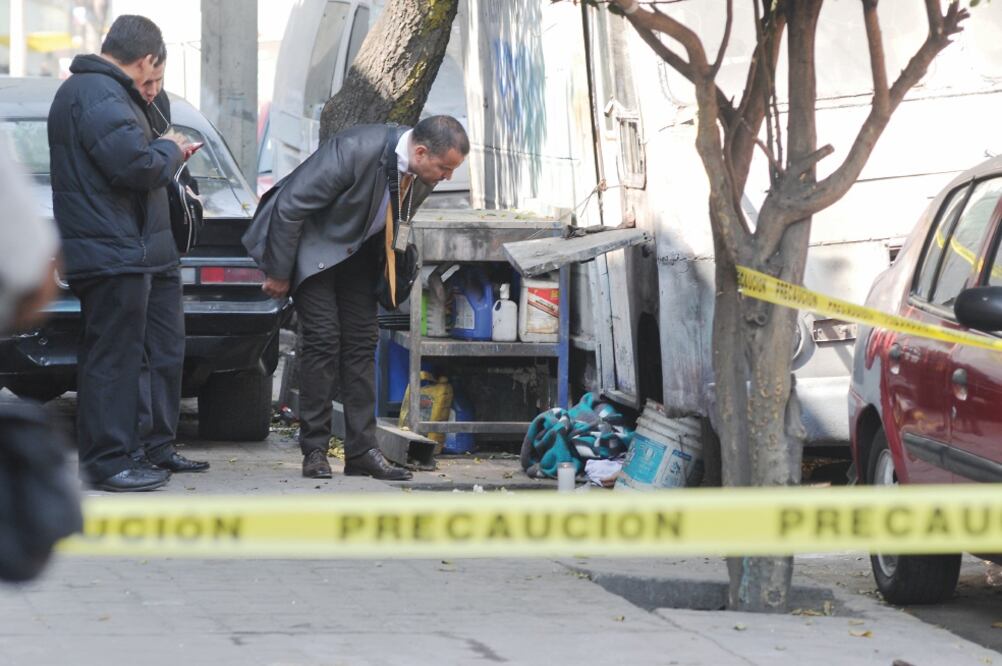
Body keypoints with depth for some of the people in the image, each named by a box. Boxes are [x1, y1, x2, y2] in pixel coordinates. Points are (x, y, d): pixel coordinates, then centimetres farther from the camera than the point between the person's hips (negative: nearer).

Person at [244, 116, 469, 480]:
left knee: (362, 341, 1)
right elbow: (290, 207, -25)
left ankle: (362, 450, 3)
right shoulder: (356, 151, -34)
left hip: (358, 250, 6)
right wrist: (279, 275, -18)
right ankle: (314, 451, -5)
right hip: (313, 242, -6)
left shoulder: (424, 173, -13)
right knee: (323, 338, -11)